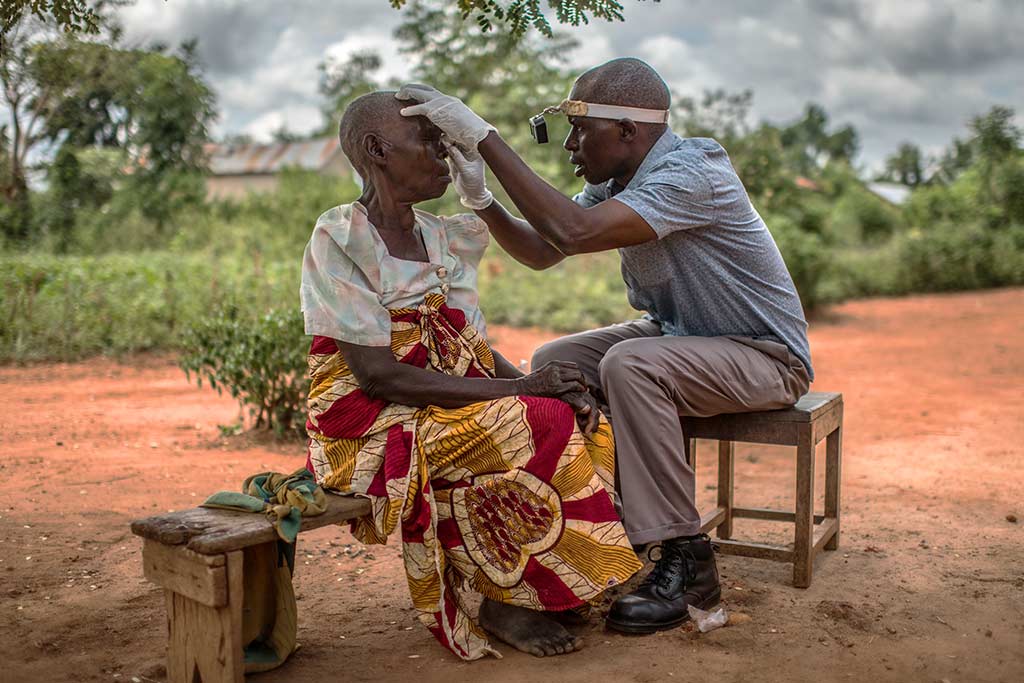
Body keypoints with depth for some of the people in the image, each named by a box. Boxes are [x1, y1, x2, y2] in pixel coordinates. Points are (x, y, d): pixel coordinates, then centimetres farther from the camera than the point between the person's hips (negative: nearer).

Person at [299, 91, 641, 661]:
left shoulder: (443, 237, 12)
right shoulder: (340, 238, -12)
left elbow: (477, 349, 9)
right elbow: (376, 373, -20)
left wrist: (541, 383, -13)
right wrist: (519, 389, -22)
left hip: (452, 402, 7)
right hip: (371, 422, -7)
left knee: (586, 424, -11)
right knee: (542, 429, -24)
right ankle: (504, 600, -8)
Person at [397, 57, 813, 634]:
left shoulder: (691, 174, -26)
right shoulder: (616, 180, 2)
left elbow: (574, 231, -38)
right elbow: (541, 251, 5)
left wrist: (484, 136, -35)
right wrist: (481, 198, -12)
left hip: (766, 355, -8)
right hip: (674, 334, 9)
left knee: (629, 364, -34)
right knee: (554, 363, -6)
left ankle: (688, 562, -22)